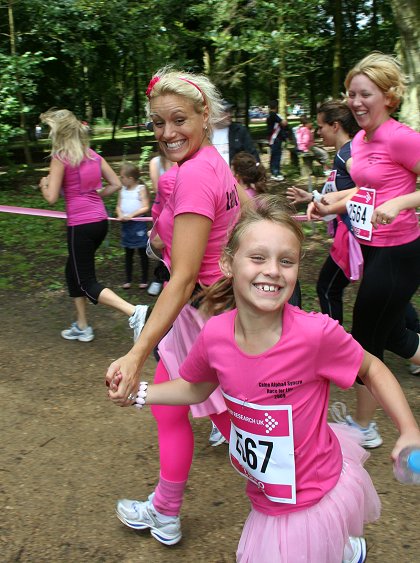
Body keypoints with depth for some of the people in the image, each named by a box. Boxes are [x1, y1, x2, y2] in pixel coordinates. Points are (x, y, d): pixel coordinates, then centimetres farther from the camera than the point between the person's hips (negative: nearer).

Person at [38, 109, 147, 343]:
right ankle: (82, 327, 29)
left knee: (87, 283, 1)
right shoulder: (93, 155, 9)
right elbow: (116, 184, 11)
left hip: (81, 225, -7)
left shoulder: (60, 157, -9)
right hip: (101, 221, 8)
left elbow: (52, 198, -10)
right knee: (73, 272, 23)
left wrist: (44, 185, 10)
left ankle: (134, 312, -18)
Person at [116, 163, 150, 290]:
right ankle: (128, 279, 20)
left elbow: (145, 208, -12)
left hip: (138, 223, -5)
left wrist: (131, 215, -20)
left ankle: (144, 280, 13)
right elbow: (118, 206, 9)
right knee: (128, 253, 12)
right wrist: (120, 215, -12)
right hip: (126, 224, 5)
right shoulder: (122, 190, 9)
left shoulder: (141, 189, -7)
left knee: (142, 253, 4)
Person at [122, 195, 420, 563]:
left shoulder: (317, 333, -28)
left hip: (311, 501, -4)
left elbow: (372, 369, -9)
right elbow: (196, 389, 4)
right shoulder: (215, 334, -16)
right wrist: (138, 392, -5)